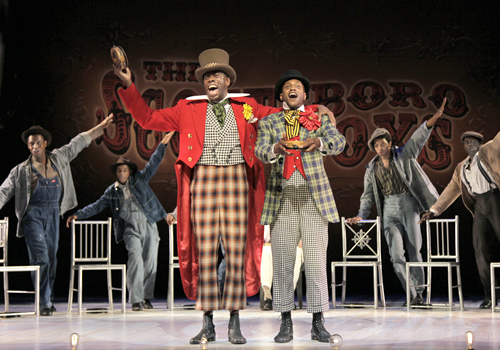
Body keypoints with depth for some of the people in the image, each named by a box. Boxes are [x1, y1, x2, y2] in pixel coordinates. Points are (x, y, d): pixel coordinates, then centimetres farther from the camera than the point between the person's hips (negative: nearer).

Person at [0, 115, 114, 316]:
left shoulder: (59, 158, 8)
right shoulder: (21, 170, 0)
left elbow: (79, 142, 17)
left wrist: (102, 126, 21)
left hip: (53, 213, 4)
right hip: (33, 215, -4)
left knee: (52, 258, 8)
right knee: (40, 258, -11)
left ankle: (49, 300, 19)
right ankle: (44, 304, -7)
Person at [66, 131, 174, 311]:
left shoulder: (139, 179, 8)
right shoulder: (112, 191, 11)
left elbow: (153, 164, 3)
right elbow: (97, 206, 12)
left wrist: (162, 145, -7)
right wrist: (78, 214, 2)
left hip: (149, 225, 1)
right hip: (131, 229, -1)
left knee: (150, 262, 0)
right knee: (136, 260, -18)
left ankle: (147, 297, 14)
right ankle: (136, 300, -16)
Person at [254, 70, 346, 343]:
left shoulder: (319, 119, 13)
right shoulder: (268, 122, 14)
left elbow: (338, 142, -4)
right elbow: (260, 151, -3)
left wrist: (318, 142, -26)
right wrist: (277, 148, -27)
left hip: (314, 198, 0)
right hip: (281, 199, 1)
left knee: (316, 261, -3)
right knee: (282, 262, 0)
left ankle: (318, 323, 3)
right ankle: (286, 322, 8)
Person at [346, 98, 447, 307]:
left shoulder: (404, 155, 4)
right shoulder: (372, 168, 12)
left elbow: (419, 137, -9)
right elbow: (368, 195, 13)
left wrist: (435, 117, -23)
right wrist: (361, 215, -1)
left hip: (408, 205, -2)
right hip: (389, 211, 2)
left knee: (414, 251, 0)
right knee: (396, 254, -8)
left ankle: (419, 292, 9)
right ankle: (411, 294, -4)